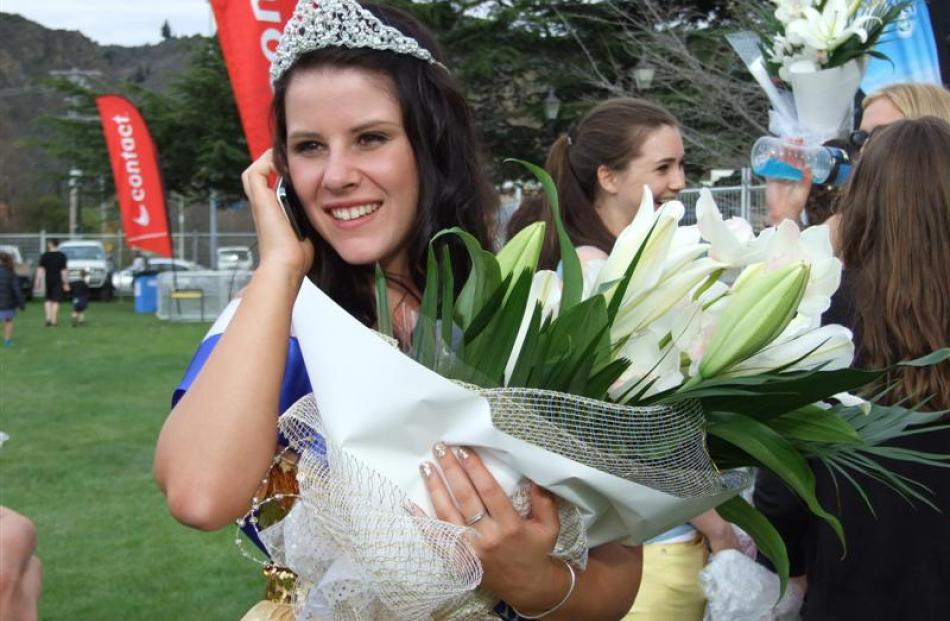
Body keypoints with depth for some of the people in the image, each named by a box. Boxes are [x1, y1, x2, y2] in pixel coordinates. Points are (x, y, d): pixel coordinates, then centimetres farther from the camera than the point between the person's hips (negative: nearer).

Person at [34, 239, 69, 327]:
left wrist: (38, 280, -2)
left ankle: (48, 317, 3)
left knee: (48, 299, 15)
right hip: (58, 280, -1)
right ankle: (54, 320, 0)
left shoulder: (44, 255, -1)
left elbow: (40, 269, -5)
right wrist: (66, 283, -2)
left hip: (48, 280, 1)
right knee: (56, 301, 2)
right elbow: (63, 271, -6)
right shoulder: (62, 256, -4)